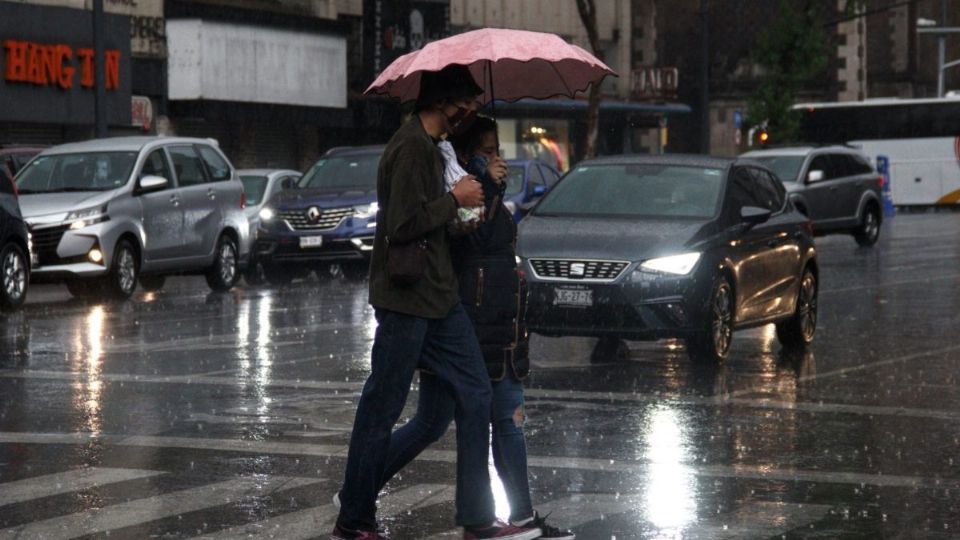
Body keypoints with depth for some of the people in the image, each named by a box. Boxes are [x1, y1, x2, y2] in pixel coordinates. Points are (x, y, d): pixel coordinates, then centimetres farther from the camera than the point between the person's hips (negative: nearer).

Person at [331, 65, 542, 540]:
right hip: (404, 300, -10)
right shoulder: (410, 147, -17)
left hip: (438, 297, 10)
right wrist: (455, 199, -13)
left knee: (474, 398, 7)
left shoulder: (428, 145, 15)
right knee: (381, 411, 0)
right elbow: (402, 225, -24)